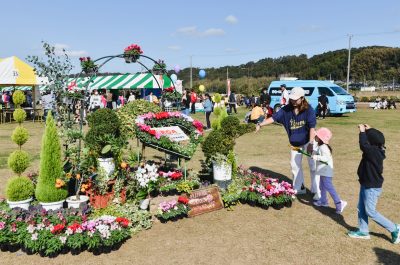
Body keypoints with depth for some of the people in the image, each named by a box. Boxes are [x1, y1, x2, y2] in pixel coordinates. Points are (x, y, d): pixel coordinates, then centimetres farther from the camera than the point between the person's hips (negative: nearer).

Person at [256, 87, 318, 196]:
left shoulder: (308, 110, -18)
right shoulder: (287, 109, -8)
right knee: (295, 165, 13)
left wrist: (311, 143, -24)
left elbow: (312, 127, -19)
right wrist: (260, 124, -23)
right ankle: (298, 188, 29)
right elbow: (274, 117, -11)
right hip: (295, 143, 5)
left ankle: (317, 191, 8)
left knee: (313, 165, -2)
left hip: (308, 140, -5)